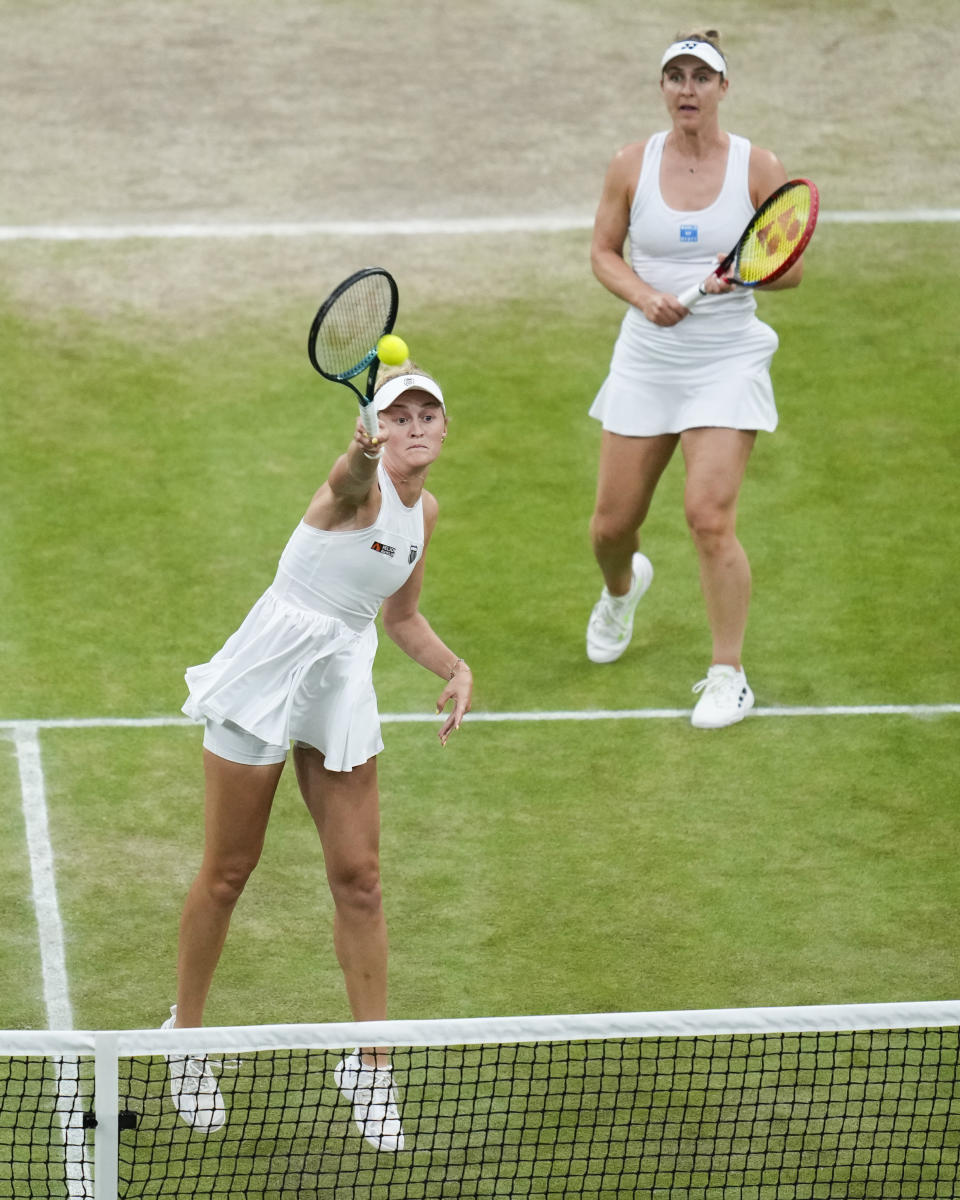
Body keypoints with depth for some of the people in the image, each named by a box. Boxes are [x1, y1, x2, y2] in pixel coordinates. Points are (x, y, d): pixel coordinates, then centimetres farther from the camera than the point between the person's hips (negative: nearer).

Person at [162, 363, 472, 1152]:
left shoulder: (424, 511, 8)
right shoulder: (361, 485, -15)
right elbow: (349, 481, -43)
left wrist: (455, 669, 4)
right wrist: (364, 451, -66)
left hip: (343, 687, 6)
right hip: (269, 672, -6)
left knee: (359, 877, 2)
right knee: (228, 872, 5)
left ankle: (370, 1063, 12)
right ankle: (187, 1033, 24)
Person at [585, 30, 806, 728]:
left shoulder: (758, 169, -5)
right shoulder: (632, 166, 0)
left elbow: (792, 267, 0)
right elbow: (604, 251, 9)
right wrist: (643, 295, -11)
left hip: (727, 363, -3)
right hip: (647, 359, 3)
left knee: (710, 518, -16)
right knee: (612, 524, 8)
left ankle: (729, 677, -2)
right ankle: (622, 589, 47)